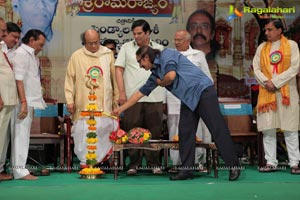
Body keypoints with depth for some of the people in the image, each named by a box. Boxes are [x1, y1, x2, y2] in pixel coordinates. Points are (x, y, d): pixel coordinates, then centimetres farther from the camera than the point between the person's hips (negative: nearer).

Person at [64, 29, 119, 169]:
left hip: (104, 103, 2)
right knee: (83, 131, -3)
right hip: (83, 103, -2)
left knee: (105, 128, -1)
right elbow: (70, 79, 5)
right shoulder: (76, 56, 4)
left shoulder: (108, 54, 9)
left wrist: (116, 98, 13)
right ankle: (85, 161, 8)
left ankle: (102, 154, 20)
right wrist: (70, 100, -1)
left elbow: (114, 78, 14)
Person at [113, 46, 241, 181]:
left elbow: (171, 76, -23)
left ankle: (233, 166, -4)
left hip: (202, 90, -9)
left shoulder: (167, 54, -7)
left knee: (217, 129, -8)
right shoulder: (155, 73, 17)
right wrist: (121, 109, 26)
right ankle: (186, 170, 8)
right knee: (185, 133, 3)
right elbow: (140, 93, 23)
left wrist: (161, 83, 0)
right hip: (188, 99, 9)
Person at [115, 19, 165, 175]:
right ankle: (134, 163, 10)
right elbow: (119, 70, 5)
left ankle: (154, 163, 13)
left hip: (154, 98, 1)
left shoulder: (159, 49, 12)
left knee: (154, 131, 3)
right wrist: (122, 93, -3)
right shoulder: (126, 48, 8)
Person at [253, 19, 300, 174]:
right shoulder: (262, 47, 14)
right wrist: (266, 83, -11)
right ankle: (271, 162, 5)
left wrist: (275, 82, -12)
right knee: (268, 129, 0)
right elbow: (256, 69, 7)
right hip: (266, 92, 3)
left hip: (286, 92, -3)